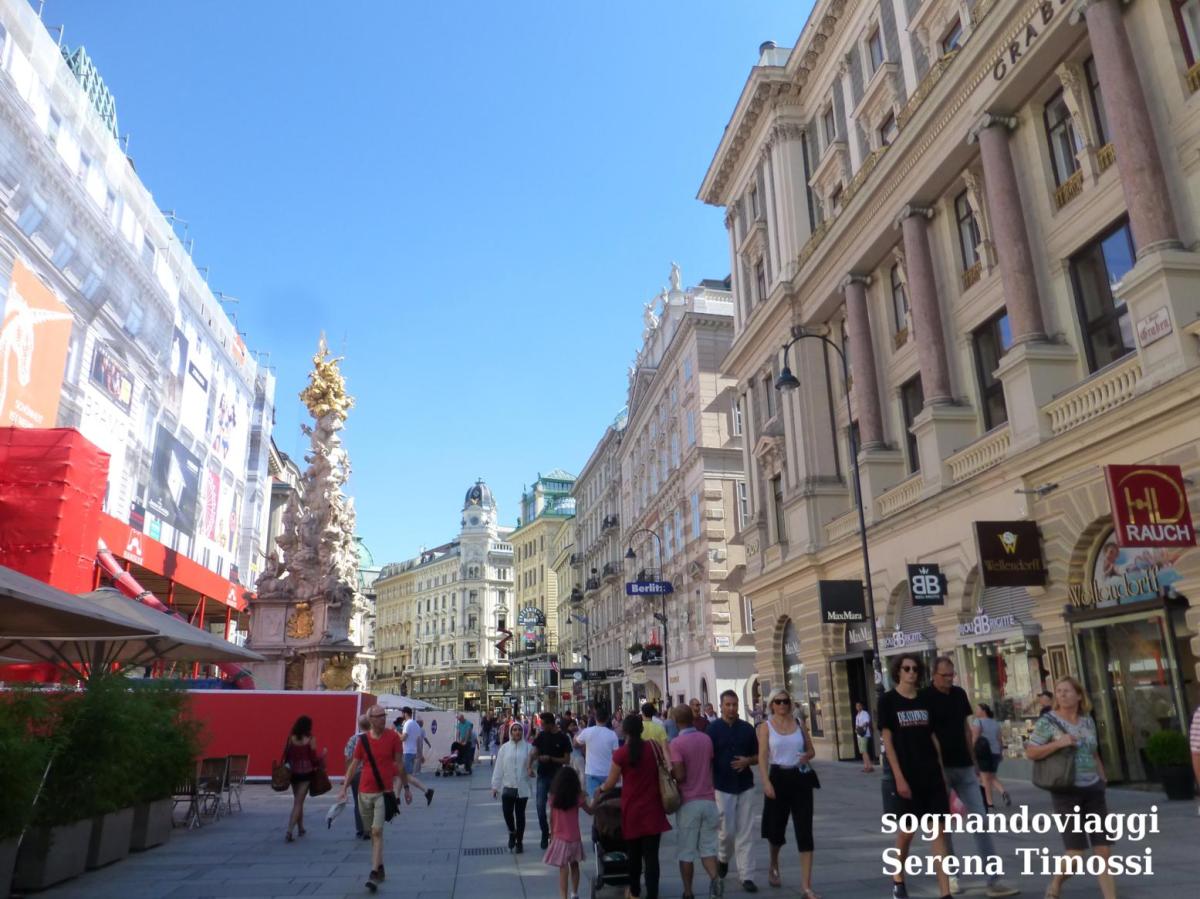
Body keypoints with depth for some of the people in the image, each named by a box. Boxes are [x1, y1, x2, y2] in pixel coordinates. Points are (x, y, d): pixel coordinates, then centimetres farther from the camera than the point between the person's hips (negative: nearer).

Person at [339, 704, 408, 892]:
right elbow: (354, 765, 6)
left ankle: (374, 874, -10)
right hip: (365, 792, 3)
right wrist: (344, 788, 0)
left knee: (377, 831, -13)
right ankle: (380, 867, 31)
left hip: (384, 792, -3)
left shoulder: (393, 737, -5)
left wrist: (406, 788, 3)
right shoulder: (363, 740, 0)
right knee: (372, 832, 14)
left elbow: (400, 764, 1)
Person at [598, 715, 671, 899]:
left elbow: (611, 783, -2)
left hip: (632, 810, -1)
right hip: (652, 809, 1)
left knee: (634, 854, 19)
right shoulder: (653, 746, -4)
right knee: (651, 855, 2)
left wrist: (600, 788, 17)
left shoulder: (620, 754, -10)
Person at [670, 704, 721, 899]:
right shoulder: (706, 739, 5)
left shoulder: (676, 743, -14)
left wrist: (669, 773, 0)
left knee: (686, 851, 8)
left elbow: (680, 775, -19)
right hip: (708, 799, 5)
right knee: (707, 847, 11)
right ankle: (714, 878, -12)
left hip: (688, 802, -4)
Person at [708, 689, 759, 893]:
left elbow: (757, 756, 11)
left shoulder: (747, 729, 4)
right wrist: (709, 784, -7)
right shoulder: (713, 729, -4)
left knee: (746, 833, 3)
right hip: (722, 787, -2)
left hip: (745, 786, 2)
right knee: (727, 831, 1)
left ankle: (746, 876, 11)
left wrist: (747, 761, -11)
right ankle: (722, 858, 31)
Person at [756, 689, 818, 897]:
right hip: (778, 777, -1)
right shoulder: (766, 726, -1)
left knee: (804, 832, -5)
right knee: (776, 829, 10)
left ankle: (807, 887, -2)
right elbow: (762, 756, -8)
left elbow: (811, 750, 13)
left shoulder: (800, 723, 6)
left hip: (800, 778, 1)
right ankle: (774, 866, 42)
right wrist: (766, 782, -20)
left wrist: (806, 756, -11)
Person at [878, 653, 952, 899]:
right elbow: (887, 741, -10)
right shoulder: (887, 700, -6)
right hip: (905, 775, -4)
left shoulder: (925, 700, 7)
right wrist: (899, 777, -15)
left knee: (939, 831, 1)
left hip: (931, 774, 4)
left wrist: (942, 771, 8)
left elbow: (933, 737, 11)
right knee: (907, 831, 5)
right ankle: (898, 878, 30)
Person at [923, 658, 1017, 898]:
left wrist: (975, 761, 14)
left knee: (981, 821, 1)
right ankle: (950, 875, 21)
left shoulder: (960, 694, 7)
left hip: (965, 767, 5)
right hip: (940, 768, -5)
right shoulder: (925, 697, -10)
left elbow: (966, 728, 15)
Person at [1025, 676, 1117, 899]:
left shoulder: (1088, 721, 9)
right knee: (1076, 854, -5)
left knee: (1103, 850, 2)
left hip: (1093, 790, 5)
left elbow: (1094, 754, 20)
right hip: (1066, 791, -5)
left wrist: (1103, 780, 17)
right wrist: (1058, 743, -20)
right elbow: (1030, 752, -10)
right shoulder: (1048, 721, -7)